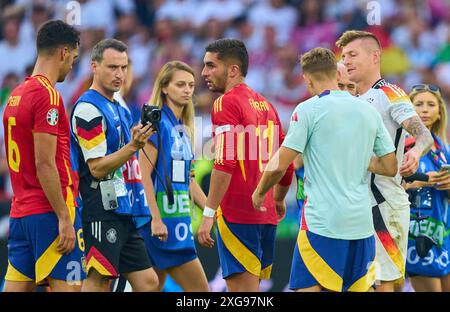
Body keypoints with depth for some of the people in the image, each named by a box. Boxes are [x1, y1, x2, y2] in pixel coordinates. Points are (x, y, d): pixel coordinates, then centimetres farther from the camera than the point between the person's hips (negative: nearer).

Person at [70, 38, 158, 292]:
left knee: (147, 282, 7)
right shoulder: (89, 109, -11)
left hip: (124, 212, 10)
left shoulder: (119, 109, 19)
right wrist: (133, 146, -25)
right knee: (99, 281, -10)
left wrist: (136, 140, 16)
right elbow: (97, 168, -17)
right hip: (103, 210, -10)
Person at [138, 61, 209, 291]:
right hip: (160, 220, -8)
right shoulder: (157, 123, -10)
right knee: (199, 289, -8)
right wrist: (155, 218, -22)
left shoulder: (183, 129, 16)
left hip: (180, 220, 8)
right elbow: (144, 175, -16)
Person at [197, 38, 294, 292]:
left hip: (236, 214, -8)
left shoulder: (227, 103, -8)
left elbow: (225, 163, -18)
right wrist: (278, 200, 38)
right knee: (250, 287, 14)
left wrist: (208, 214, -18)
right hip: (266, 215, 8)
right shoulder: (265, 104, 16)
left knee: (242, 288, -8)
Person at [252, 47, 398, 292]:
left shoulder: (308, 110, -5)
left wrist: (259, 193, 9)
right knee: (361, 288, 13)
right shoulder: (368, 111, 10)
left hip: (323, 223, -6)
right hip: (362, 223, 6)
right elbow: (390, 167, 12)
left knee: (307, 287, -5)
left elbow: (278, 167, -8)